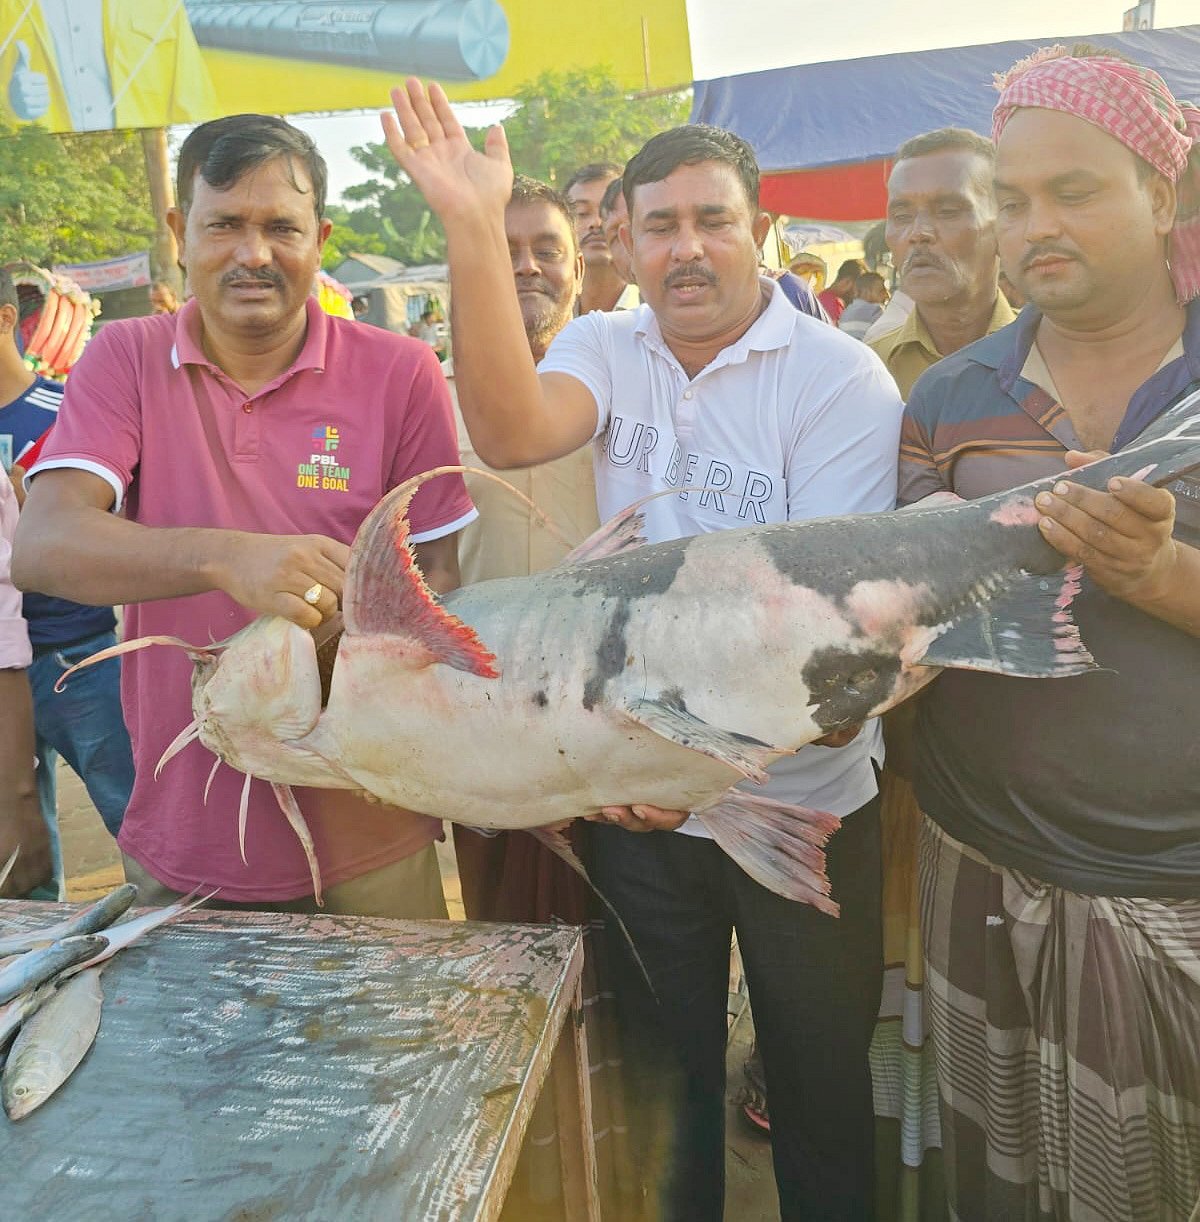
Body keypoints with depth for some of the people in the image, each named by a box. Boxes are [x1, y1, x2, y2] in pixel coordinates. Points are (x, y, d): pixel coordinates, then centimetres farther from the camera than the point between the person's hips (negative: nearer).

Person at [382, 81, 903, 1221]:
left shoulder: (840, 379, -11)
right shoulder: (606, 348, 2)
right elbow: (509, 433, -20)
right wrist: (472, 226, -27)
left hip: (800, 803, -3)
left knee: (819, 1075, 16)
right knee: (661, 1071, 21)